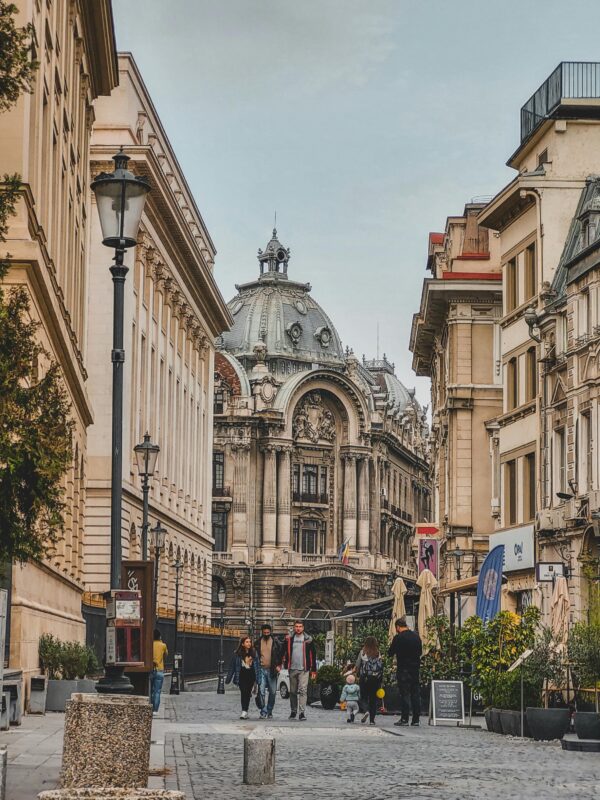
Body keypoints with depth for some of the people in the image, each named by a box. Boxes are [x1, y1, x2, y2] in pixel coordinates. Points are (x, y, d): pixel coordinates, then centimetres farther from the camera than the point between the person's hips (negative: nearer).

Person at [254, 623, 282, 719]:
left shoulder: (275, 642, 4)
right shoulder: (258, 643, 7)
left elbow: (280, 655, 8)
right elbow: (254, 656, 14)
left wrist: (278, 666, -4)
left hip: (271, 670, 0)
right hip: (261, 669, 0)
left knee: (272, 692, 3)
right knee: (262, 691, -9)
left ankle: (269, 712, 14)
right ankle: (263, 712, -7)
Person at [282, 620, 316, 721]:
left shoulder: (308, 639, 4)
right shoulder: (289, 639, 8)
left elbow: (313, 655, 6)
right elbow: (284, 652, 12)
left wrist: (313, 670, 3)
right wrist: (285, 664, 1)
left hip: (304, 669, -3)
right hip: (292, 669, 3)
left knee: (303, 690, -12)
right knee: (293, 691, 9)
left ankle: (302, 713, -15)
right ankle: (293, 711, 20)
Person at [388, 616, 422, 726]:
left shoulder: (398, 638, -10)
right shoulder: (416, 636, 7)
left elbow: (390, 653, -5)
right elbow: (420, 651, 16)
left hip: (403, 669, -5)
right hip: (415, 668, 5)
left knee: (404, 694, -2)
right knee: (415, 694, 8)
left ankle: (404, 719, -4)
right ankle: (416, 719, 7)